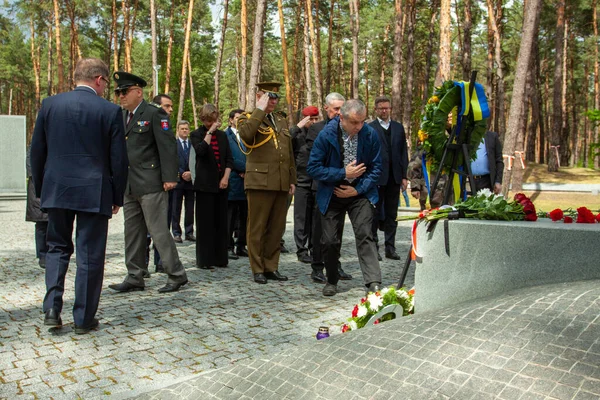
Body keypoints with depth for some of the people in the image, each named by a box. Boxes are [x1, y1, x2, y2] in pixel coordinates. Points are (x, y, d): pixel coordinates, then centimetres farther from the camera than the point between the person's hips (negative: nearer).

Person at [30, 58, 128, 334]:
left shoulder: (50, 104, 3)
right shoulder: (110, 111, -5)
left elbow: (37, 151, 7)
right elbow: (119, 159, -4)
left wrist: (40, 188, 17)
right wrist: (117, 197, 5)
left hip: (56, 190, 3)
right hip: (94, 192, -3)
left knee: (57, 247, 19)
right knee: (90, 255, 6)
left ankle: (52, 307, 7)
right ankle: (84, 319, 12)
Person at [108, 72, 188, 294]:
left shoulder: (154, 113, -6)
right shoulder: (121, 116, 16)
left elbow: (167, 146, -12)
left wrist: (169, 178, -18)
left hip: (150, 184, -8)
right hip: (129, 185, 8)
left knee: (159, 231, -5)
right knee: (133, 232, 11)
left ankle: (176, 275, 6)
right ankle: (135, 278, 20)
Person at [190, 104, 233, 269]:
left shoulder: (222, 135, 14)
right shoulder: (196, 134, 1)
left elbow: (229, 159, 11)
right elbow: (200, 151, -19)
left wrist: (226, 177, -2)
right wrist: (210, 132, -15)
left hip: (221, 184, 4)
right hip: (205, 184, -4)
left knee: (221, 222, 6)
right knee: (205, 222, -2)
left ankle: (220, 258, 14)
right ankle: (205, 259, 5)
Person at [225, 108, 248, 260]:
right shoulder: (226, 136, -2)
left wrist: (246, 171, -3)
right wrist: (245, 168, -7)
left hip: (246, 180, 6)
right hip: (233, 181, -6)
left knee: (244, 216, 8)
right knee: (230, 216, -1)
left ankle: (241, 246, 16)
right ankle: (229, 246, 5)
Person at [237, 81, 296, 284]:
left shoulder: (282, 120, 21)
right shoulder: (248, 118, 3)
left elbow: (289, 152, 22)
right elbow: (245, 133, -23)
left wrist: (292, 179, 17)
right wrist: (260, 109, -15)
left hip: (281, 183, 6)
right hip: (260, 181, -6)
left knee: (277, 227, 9)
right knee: (257, 227, 1)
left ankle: (271, 267, 18)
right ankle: (257, 269, 10)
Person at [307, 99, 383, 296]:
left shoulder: (370, 134, -9)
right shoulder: (326, 135, -14)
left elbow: (376, 167, -1)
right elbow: (313, 168, -12)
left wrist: (358, 189, -10)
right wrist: (343, 173, -18)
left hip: (360, 193, 0)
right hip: (332, 195, 0)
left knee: (365, 235, -13)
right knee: (330, 241, 4)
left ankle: (374, 283, -13)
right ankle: (332, 281, 24)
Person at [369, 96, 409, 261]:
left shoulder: (398, 127, 12)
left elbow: (403, 152, 11)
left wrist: (404, 176, 5)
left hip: (394, 177, 4)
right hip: (376, 178, -4)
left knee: (391, 215, 9)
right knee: (375, 213, 4)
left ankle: (390, 248, 16)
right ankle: (373, 247, 12)